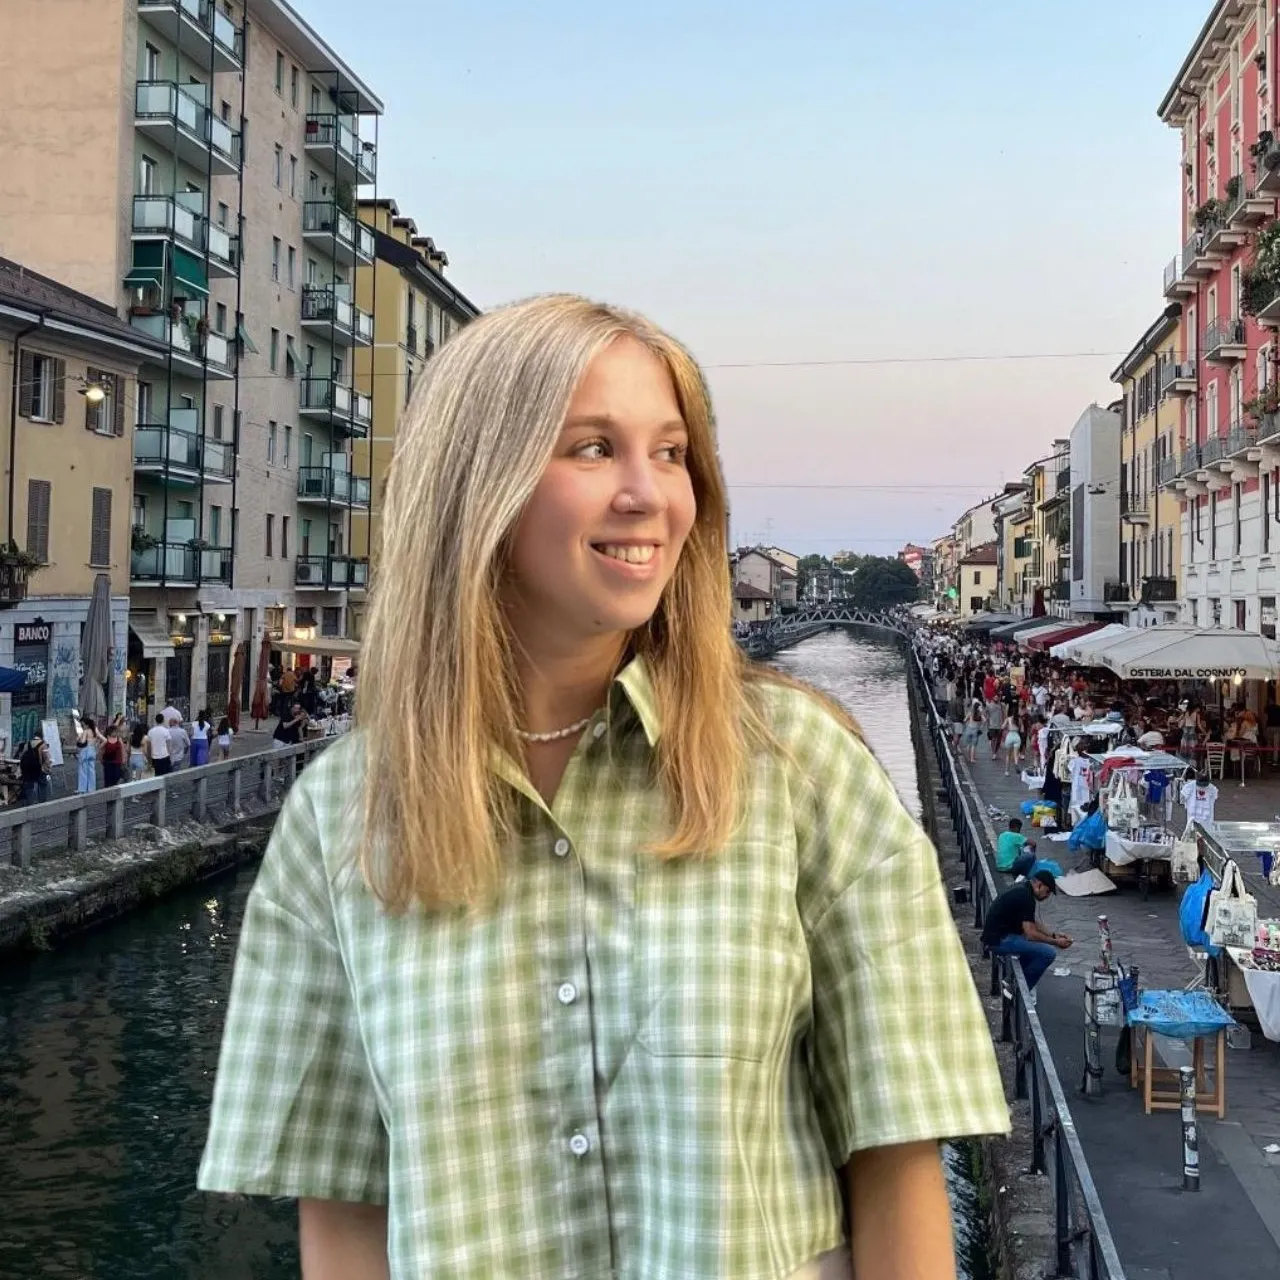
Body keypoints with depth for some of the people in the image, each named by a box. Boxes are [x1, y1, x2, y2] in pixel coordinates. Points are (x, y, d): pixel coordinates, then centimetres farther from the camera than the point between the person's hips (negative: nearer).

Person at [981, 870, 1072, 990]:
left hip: (998, 935, 11)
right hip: (999, 940, -11)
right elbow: (1030, 934, -20)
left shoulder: (1022, 888, 13)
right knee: (1048, 953, -16)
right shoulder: (1026, 897, -18)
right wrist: (1055, 942, -8)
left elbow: (1031, 925, 22)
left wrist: (1053, 935, 13)